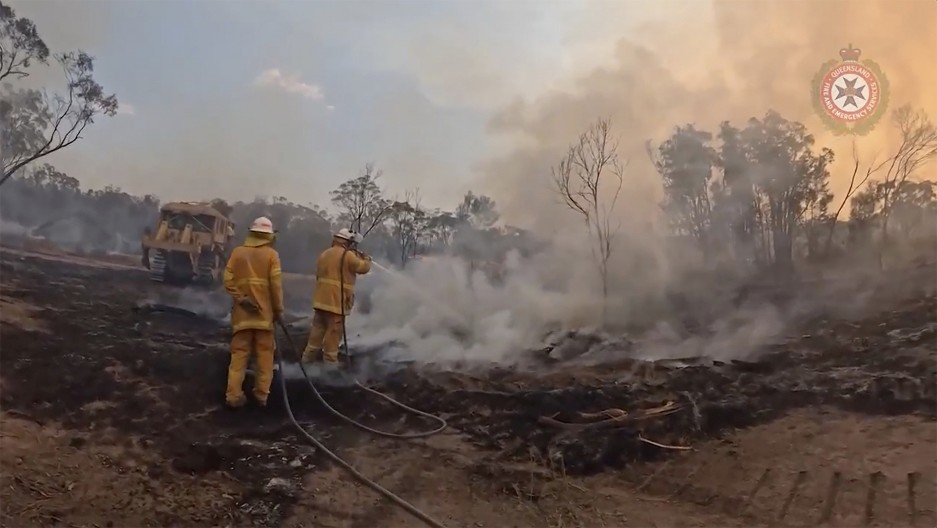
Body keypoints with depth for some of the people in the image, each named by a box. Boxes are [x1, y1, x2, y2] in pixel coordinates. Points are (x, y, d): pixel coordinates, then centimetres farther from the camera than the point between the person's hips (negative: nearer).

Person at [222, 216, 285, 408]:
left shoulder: (237, 252, 5)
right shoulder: (271, 254, -3)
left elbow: (228, 280, -4)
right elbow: (276, 284, -9)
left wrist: (241, 299, -6)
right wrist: (278, 309, -2)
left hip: (242, 313, 2)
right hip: (264, 312, -2)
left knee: (239, 353, 6)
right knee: (265, 354, 7)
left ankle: (233, 395, 2)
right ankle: (262, 394, 9)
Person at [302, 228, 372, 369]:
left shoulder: (324, 254, 14)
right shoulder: (348, 255, -10)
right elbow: (364, 267, -2)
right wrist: (367, 259, 18)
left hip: (321, 299, 7)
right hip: (337, 301, -7)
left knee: (318, 327, 14)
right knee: (334, 331, -1)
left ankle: (310, 354, 20)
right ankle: (330, 360, 2)